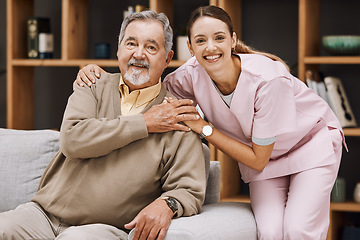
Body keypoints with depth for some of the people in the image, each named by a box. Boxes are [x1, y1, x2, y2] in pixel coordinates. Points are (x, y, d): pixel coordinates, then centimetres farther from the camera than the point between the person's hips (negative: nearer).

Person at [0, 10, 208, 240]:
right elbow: (72, 140, -9)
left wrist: (166, 205, -26)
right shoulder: (95, 88, 11)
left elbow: (189, 190, -1)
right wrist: (145, 123, -8)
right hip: (45, 213, 3)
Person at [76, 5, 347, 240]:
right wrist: (99, 74, -23)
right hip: (261, 153, 4)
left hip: (312, 142, -3)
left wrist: (202, 127, -31)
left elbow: (258, 160, -26)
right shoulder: (193, 75, -22)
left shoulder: (269, 79, -35)